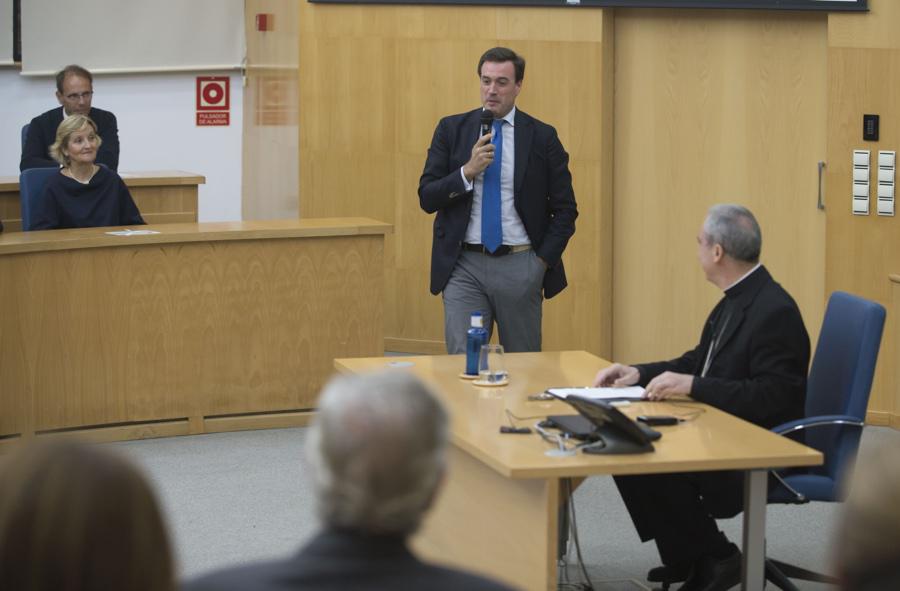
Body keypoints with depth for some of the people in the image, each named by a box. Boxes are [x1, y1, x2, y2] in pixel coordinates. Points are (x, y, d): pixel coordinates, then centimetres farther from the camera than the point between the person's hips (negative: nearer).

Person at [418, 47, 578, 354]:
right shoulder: (452, 129, 5)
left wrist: (543, 260, -3)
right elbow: (427, 197, -1)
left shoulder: (542, 136, 2)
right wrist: (468, 171, -15)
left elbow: (565, 209, 5)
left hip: (520, 267, 0)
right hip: (464, 265, 0)